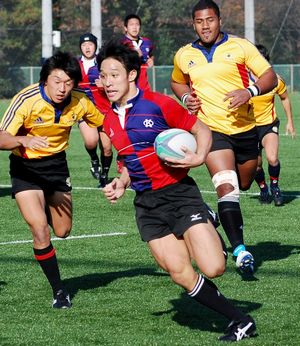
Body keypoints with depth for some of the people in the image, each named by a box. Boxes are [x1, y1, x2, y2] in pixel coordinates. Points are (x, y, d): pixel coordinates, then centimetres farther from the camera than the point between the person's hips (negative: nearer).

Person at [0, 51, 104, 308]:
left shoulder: (80, 103, -16)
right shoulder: (27, 100, -28)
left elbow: (102, 124, 4)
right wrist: (24, 140, -53)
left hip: (57, 163, 4)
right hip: (25, 167, -4)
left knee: (62, 231, 14)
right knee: (40, 230, -17)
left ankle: (44, 207, 50)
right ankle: (59, 291, -2)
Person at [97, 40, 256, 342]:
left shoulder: (158, 104, -9)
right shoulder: (109, 122, 9)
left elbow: (202, 130, -1)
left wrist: (199, 158, -19)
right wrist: (121, 183, 5)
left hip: (178, 192, -5)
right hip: (146, 204, 5)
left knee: (213, 268, -18)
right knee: (182, 276, -5)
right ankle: (240, 322, 7)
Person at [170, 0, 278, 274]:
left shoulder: (240, 46, -1)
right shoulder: (184, 55, 7)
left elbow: (270, 76, -3)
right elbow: (177, 82, 27)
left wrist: (250, 91, -22)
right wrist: (186, 97, 5)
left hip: (244, 128, 1)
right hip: (211, 129, -1)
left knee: (243, 184, 15)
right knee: (227, 186, -20)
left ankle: (217, 214, 48)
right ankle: (240, 250, -25)